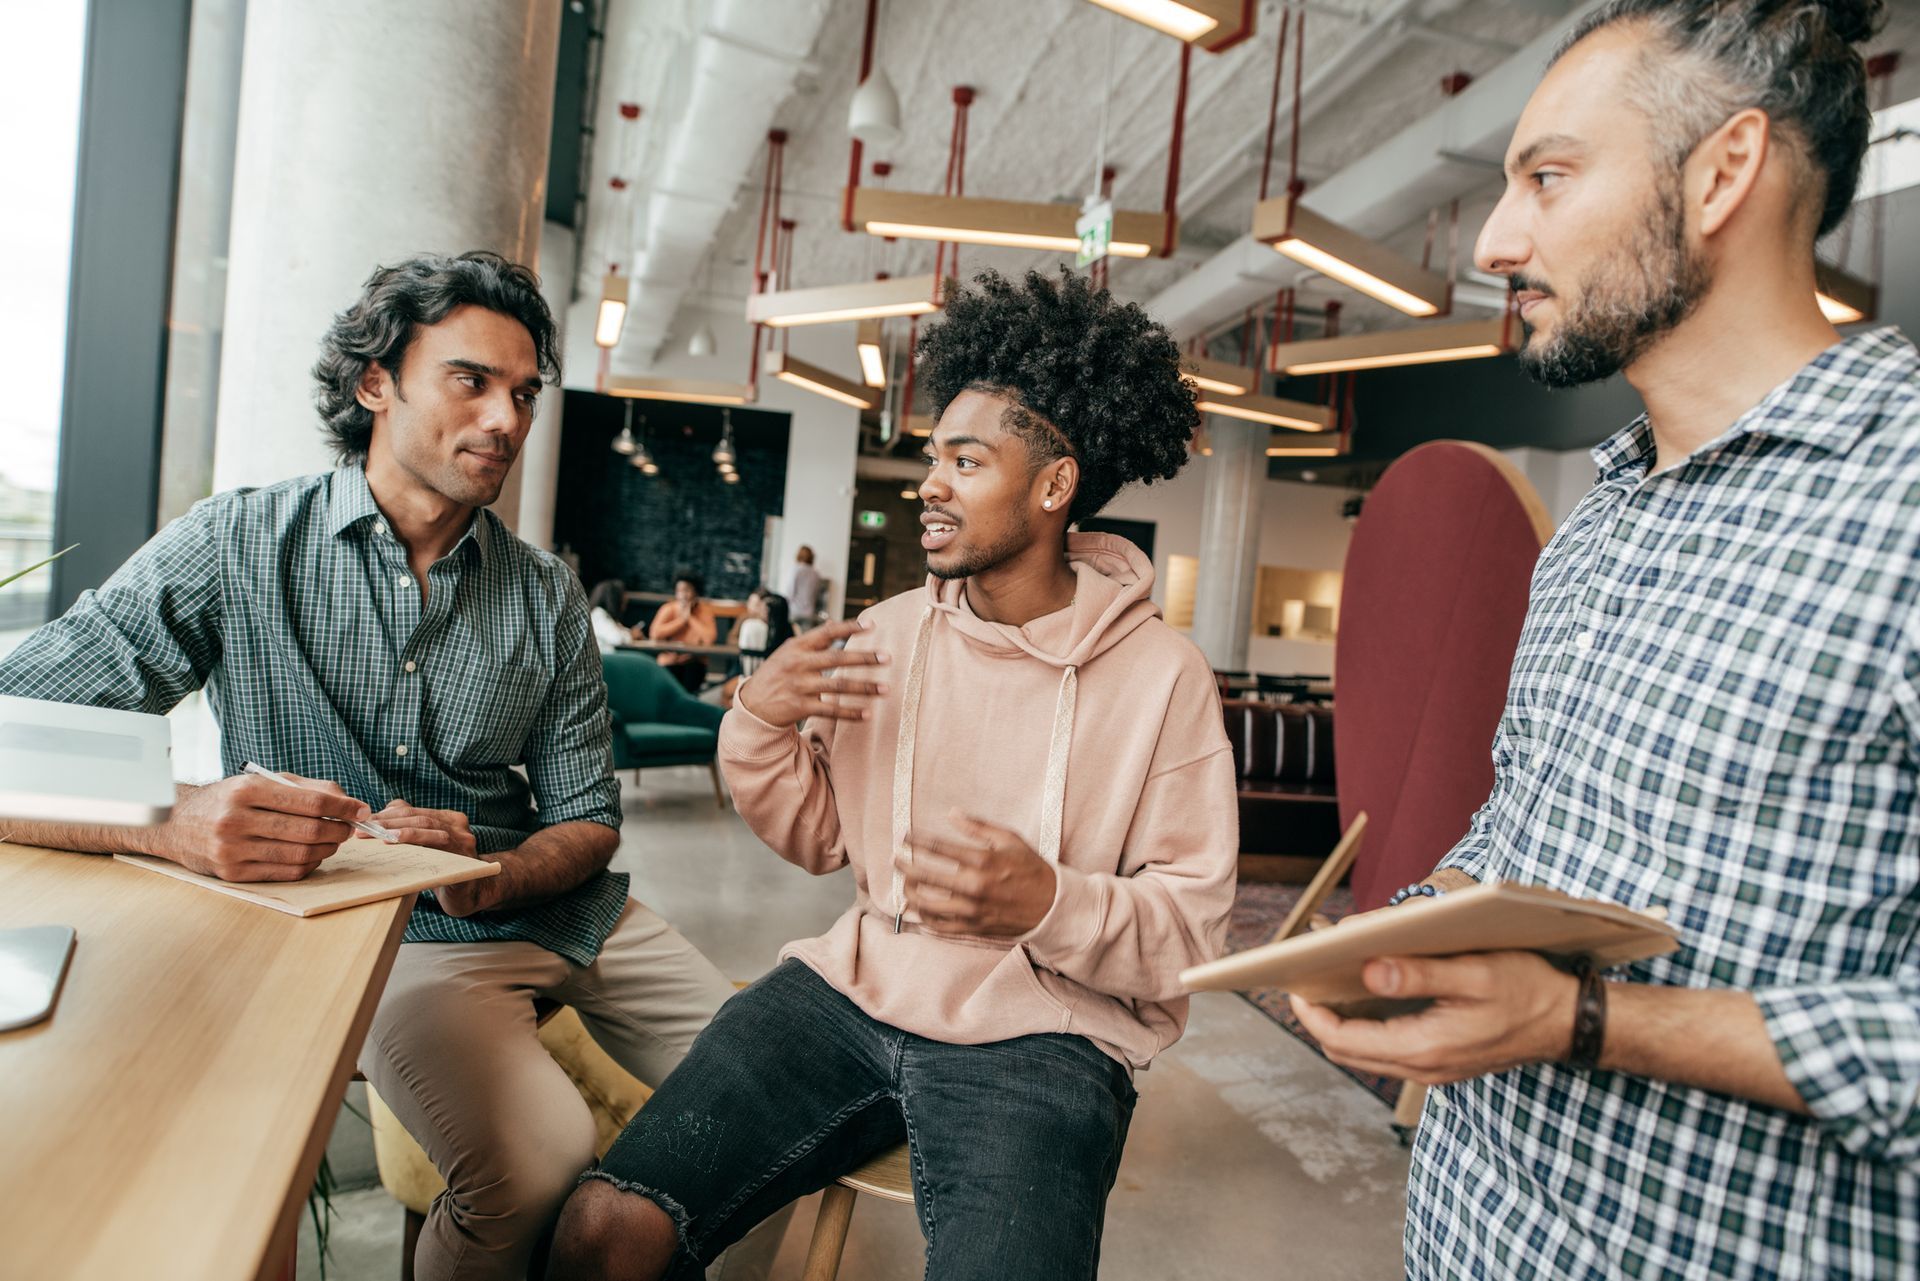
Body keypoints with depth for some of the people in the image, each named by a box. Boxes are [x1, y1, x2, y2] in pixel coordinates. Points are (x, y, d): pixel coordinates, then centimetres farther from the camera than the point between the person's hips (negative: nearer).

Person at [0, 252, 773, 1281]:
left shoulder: (546, 595, 3)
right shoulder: (236, 548, -7)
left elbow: (587, 817, 4)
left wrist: (485, 876, -17)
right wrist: (179, 823, -32)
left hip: (554, 913, 4)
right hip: (382, 934, -4)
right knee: (537, 1160, -28)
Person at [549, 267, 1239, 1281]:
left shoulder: (1163, 676, -7)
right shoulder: (888, 633, 5)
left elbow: (1189, 933, -7)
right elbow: (819, 837, 10)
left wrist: (1050, 902, -26)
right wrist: (759, 726, -8)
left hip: (1039, 1039, -2)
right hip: (853, 991, 3)